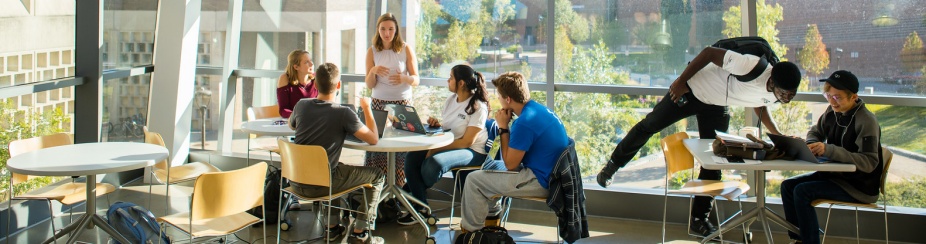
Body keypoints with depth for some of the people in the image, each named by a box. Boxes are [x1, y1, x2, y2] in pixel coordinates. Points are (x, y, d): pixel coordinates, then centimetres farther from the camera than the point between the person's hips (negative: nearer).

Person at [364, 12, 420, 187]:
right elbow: (369, 85, 2)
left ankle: (399, 187, -1)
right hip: (379, 103, 1)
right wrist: (373, 71, -19)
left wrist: (404, 78, -24)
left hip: (403, 103, -1)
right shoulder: (372, 51, 4)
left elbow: (416, 80, -2)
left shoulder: (406, 50, 0)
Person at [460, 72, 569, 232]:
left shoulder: (524, 122, -25)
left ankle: (471, 229, 13)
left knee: (473, 180, -3)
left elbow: (510, 164, -15)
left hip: (539, 182, -10)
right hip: (550, 173, 10)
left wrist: (503, 127, -10)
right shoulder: (540, 109, 5)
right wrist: (507, 126, 3)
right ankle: (492, 215, 36)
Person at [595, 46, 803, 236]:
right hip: (694, 89, -6)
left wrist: (777, 134, -4)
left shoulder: (778, 92, -15)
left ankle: (699, 219, 15)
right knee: (649, 126, 8)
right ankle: (613, 164, 34)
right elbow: (709, 52, -31)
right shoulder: (753, 67, -40)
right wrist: (681, 80, -25)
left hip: (717, 107, 6)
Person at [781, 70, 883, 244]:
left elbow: (869, 162, -28)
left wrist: (828, 150, -36)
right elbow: (815, 132, 18)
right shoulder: (833, 111, 2)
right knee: (787, 186, -2)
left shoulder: (866, 121, -21)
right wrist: (811, 145, -8)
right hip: (835, 174, 8)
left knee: (802, 191, -22)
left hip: (859, 186, -8)